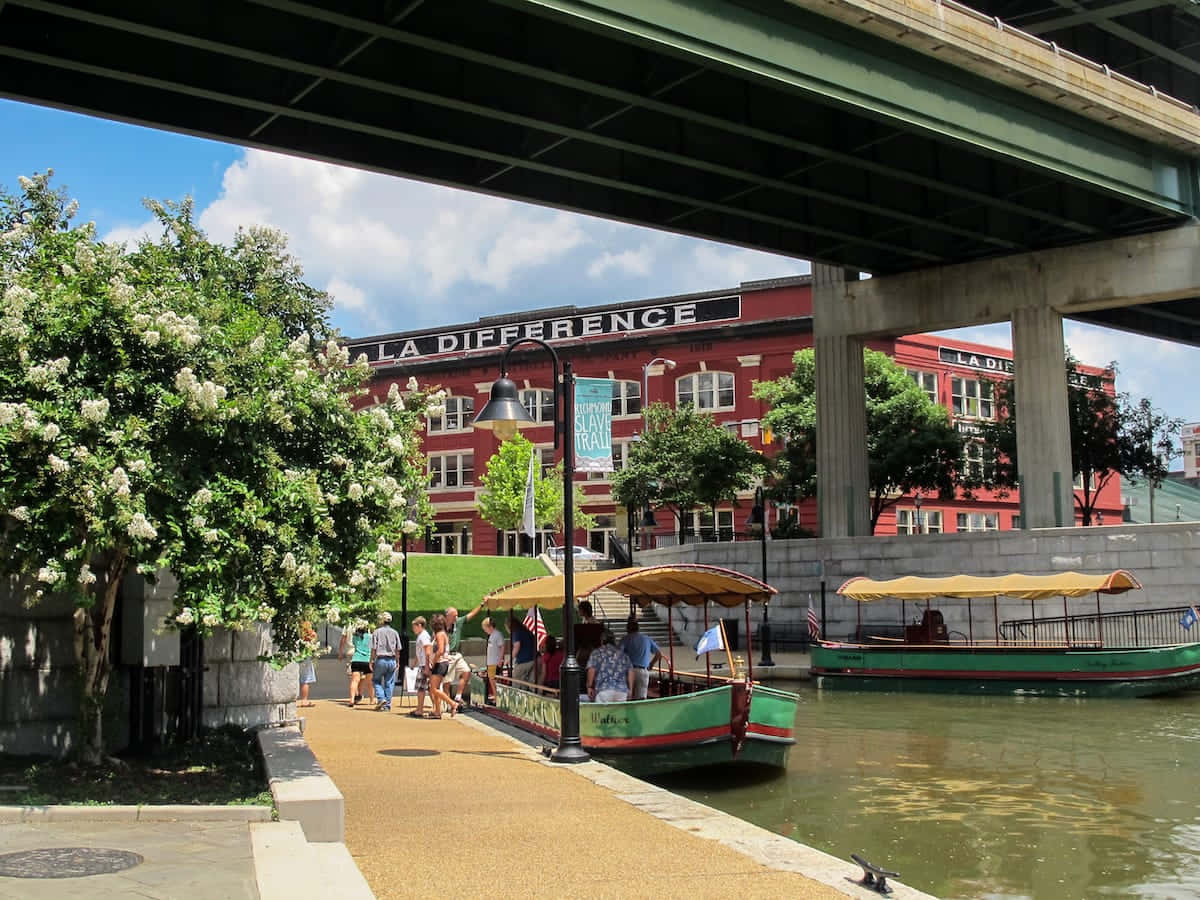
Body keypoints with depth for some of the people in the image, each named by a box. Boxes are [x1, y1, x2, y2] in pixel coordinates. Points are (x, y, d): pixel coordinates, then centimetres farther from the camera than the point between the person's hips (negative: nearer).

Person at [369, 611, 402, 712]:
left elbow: (373, 649, -5)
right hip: (392, 661, 3)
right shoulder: (395, 633, 5)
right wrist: (397, 662, 13)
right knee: (389, 683, 8)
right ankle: (387, 705, 9)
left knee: (376, 680, 14)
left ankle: (381, 698, -4)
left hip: (380, 659, -3)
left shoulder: (376, 632, -3)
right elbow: (398, 650, 5)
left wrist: (371, 661, 2)